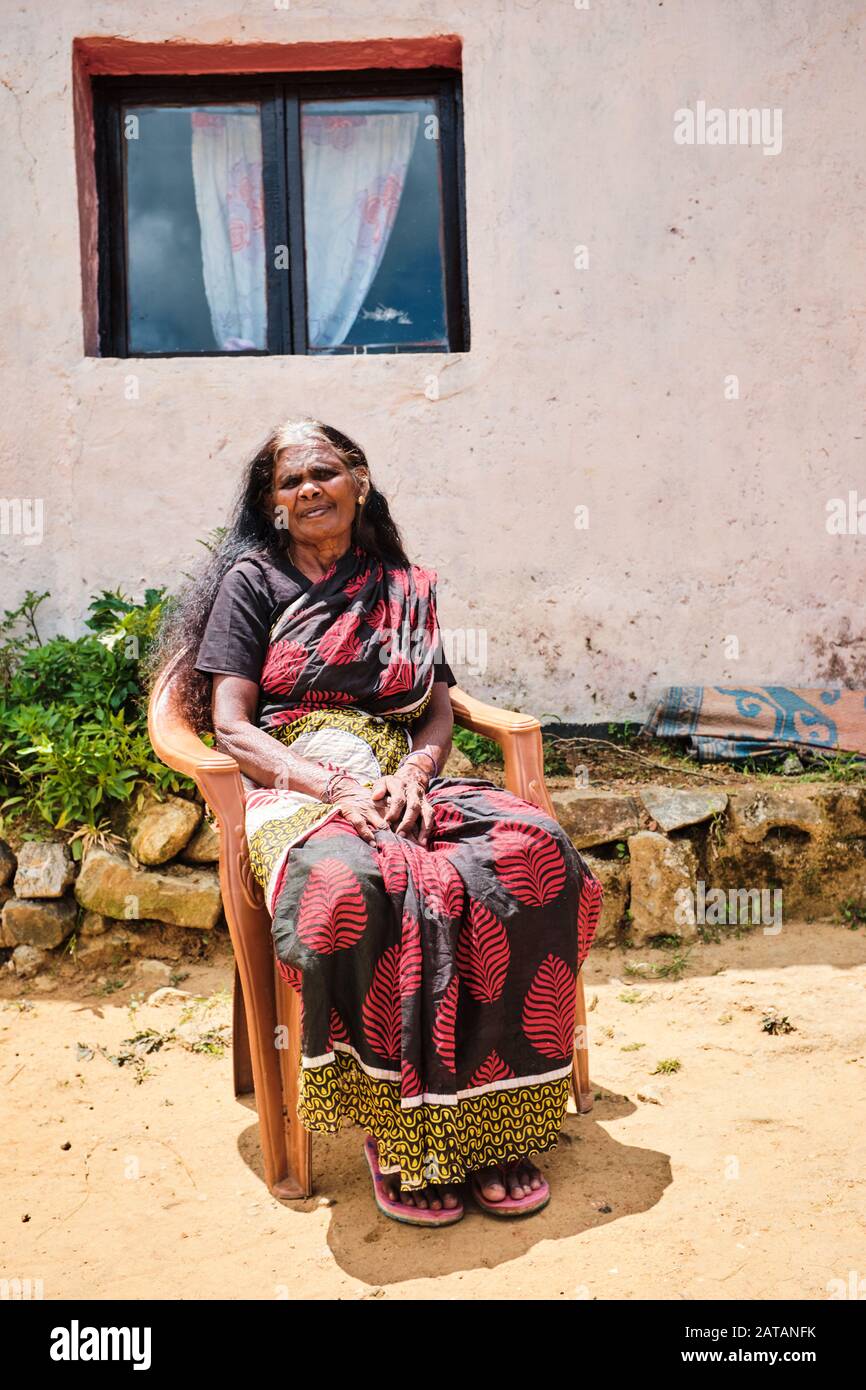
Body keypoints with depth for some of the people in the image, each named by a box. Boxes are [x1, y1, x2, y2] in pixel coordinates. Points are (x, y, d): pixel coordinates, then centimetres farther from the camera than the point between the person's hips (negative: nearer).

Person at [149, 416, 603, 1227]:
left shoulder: (403, 589, 21)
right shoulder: (252, 579, 10)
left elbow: (439, 712, 15)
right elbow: (232, 726, 0)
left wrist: (412, 774, -9)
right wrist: (338, 787, -15)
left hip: (401, 786, 4)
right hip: (294, 792, -3)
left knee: (535, 853, -27)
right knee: (357, 887, -39)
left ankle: (491, 1121, -18)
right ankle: (396, 1133, -19)